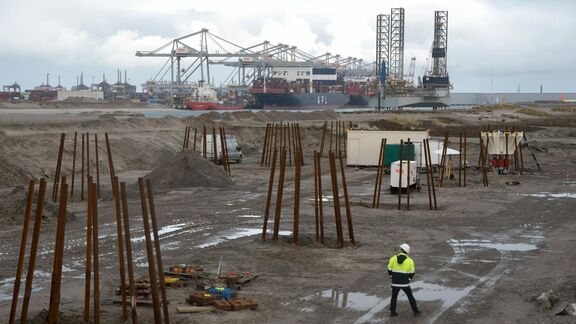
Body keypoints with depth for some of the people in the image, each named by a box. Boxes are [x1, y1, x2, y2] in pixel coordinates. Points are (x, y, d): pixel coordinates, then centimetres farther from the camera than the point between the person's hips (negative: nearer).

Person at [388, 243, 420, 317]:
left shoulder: (393, 258, -7)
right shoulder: (410, 261, -8)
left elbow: (389, 270, -1)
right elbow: (411, 274, -3)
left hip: (395, 283, 1)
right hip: (405, 284, -1)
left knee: (394, 297, 19)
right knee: (410, 297, 15)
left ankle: (392, 312, 24)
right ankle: (416, 312, 22)